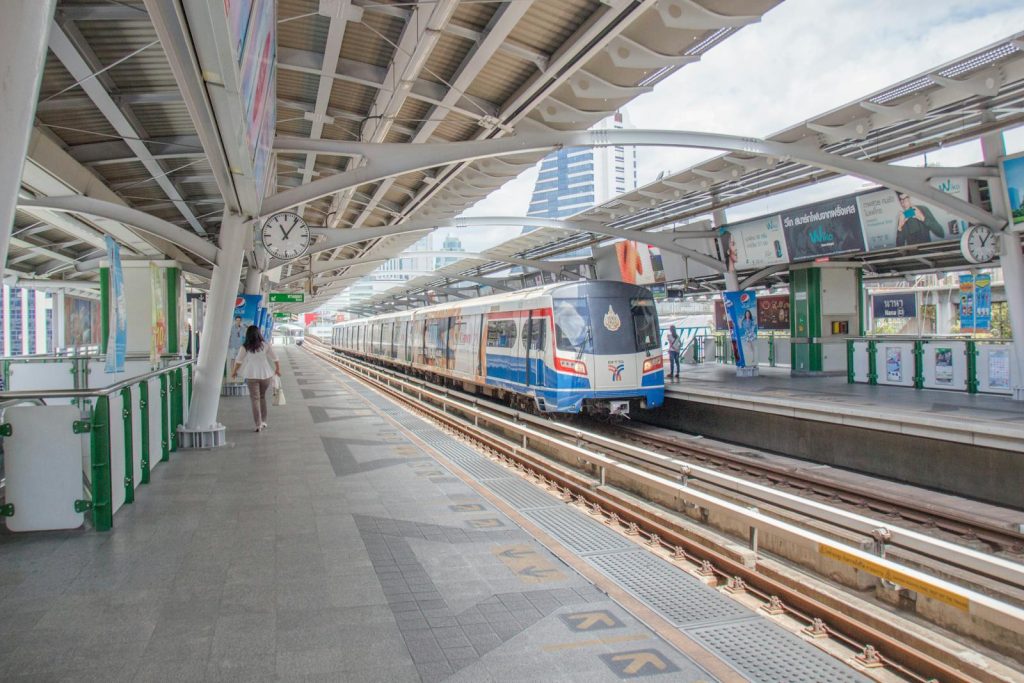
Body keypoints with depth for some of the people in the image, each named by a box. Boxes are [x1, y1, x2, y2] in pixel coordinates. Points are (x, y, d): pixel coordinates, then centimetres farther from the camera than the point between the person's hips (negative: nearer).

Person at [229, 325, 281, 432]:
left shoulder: (245, 347, -3)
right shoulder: (265, 345, -1)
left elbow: (238, 361, 2)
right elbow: (275, 359, 4)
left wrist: (234, 372, 18)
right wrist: (278, 369, 20)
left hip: (251, 376, -1)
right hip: (266, 375, 2)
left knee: (255, 399, 2)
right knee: (262, 397, 18)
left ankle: (258, 424, -3)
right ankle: (263, 421, 20)